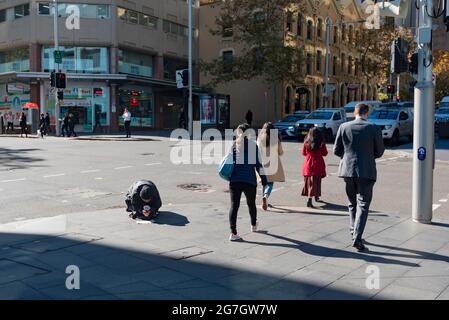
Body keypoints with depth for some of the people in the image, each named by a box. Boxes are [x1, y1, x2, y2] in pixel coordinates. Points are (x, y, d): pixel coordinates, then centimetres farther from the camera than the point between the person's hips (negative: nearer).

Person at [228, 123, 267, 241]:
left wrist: (229, 176, 17)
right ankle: (254, 225, 41)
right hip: (250, 180, -1)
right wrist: (263, 177, 3)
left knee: (234, 205, -1)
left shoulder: (233, 145, 4)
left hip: (235, 180, 1)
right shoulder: (253, 145, -2)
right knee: (251, 204, 20)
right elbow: (258, 163, -3)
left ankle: (233, 233, -10)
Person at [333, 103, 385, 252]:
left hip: (348, 170, 3)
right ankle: (357, 238, -9)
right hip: (366, 171, -3)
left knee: (352, 203, 18)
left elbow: (336, 150, 2)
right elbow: (379, 152, 1)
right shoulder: (374, 129, -6)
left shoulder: (344, 127, -1)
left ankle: (354, 232, 26)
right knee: (363, 205, 0)